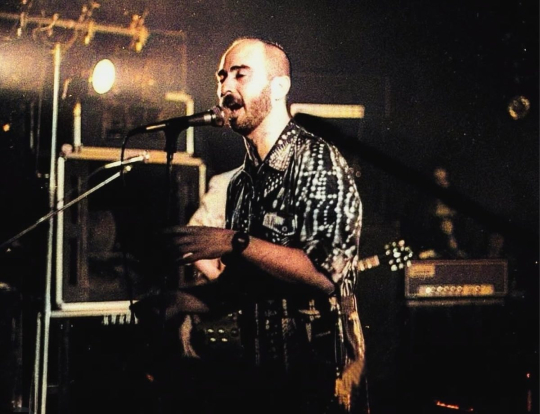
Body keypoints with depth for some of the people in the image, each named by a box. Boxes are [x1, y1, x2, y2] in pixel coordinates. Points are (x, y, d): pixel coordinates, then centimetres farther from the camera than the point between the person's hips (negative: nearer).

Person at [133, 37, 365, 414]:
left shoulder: (318, 161, -12)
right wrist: (181, 302, 2)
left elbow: (325, 272, -24)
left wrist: (234, 242, -22)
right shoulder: (242, 183, 11)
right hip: (258, 370, 7)